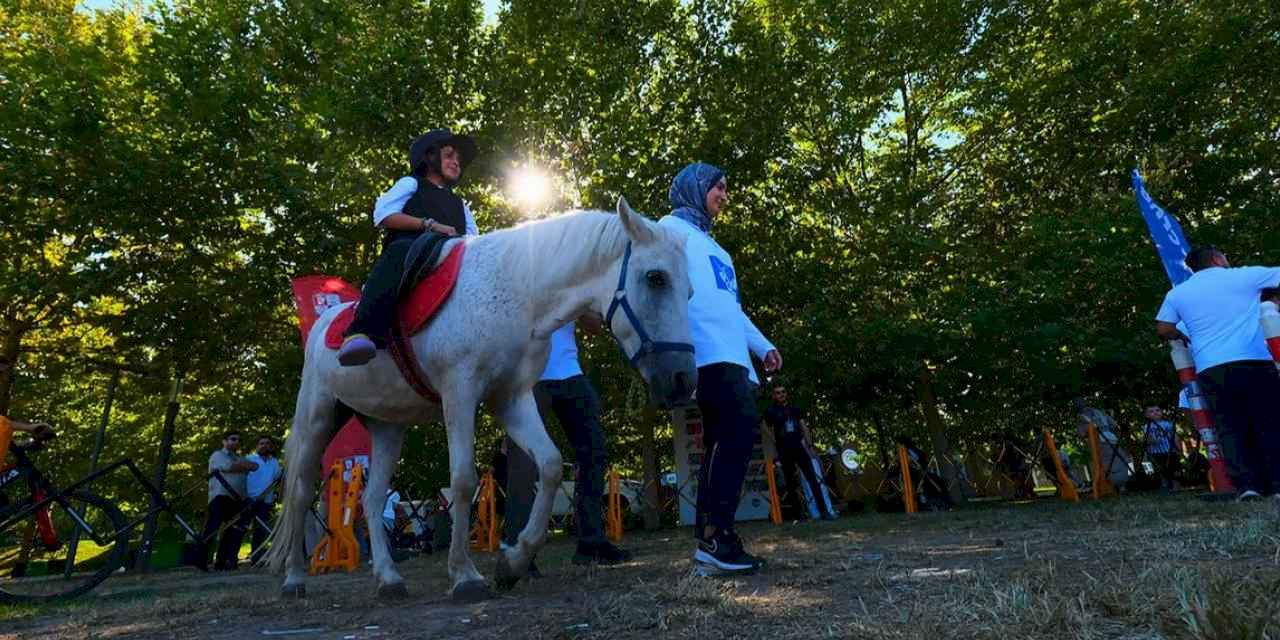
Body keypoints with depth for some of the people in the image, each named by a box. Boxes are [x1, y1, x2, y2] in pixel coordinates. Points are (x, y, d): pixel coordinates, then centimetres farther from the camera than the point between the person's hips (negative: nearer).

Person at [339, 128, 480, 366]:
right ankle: (362, 333, -51)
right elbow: (383, 215, 6)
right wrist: (430, 224, -4)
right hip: (409, 248, -4)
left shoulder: (459, 204, 38)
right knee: (401, 251, -40)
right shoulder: (411, 184, 24)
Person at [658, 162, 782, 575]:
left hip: (731, 354, 9)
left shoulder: (713, 247, 34)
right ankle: (714, 535, -22)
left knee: (725, 440, 3)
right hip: (708, 351, -9)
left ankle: (712, 542, 4)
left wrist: (763, 346, 24)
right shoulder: (673, 227, 8)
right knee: (742, 423, -23)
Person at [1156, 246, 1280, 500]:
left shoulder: (1177, 293, 12)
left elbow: (1163, 330, 12)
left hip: (1211, 369, 2)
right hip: (1254, 362, -2)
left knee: (1231, 429, 3)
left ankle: (1246, 484, -5)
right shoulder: (1244, 276, 6)